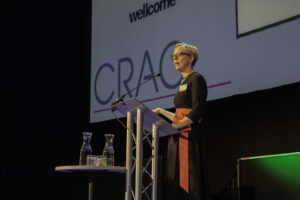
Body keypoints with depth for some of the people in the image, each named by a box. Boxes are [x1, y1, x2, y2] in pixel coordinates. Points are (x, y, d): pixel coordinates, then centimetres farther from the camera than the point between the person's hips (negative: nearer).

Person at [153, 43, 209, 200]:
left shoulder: (196, 79, -3)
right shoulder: (184, 82, 22)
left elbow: (197, 112, -15)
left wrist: (175, 126, -20)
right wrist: (161, 111, 25)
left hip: (188, 136, -9)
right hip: (178, 138, 9)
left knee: (187, 183, -14)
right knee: (176, 182, 3)